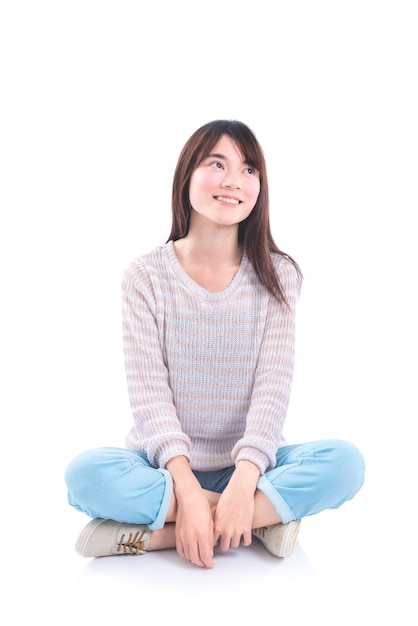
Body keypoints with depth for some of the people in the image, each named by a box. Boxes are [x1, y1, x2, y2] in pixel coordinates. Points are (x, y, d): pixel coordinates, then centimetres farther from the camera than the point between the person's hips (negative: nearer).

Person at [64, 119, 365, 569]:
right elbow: (148, 392, -10)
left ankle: (153, 534, -23)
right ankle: (262, 519, -21)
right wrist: (185, 487, -25)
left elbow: (273, 387, -9)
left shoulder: (278, 275, -1)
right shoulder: (146, 277, -4)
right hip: (166, 464, -1)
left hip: (249, 465, 1)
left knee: (344, 462, -25)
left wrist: (243, 482, -24)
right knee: (85, 473, -29)